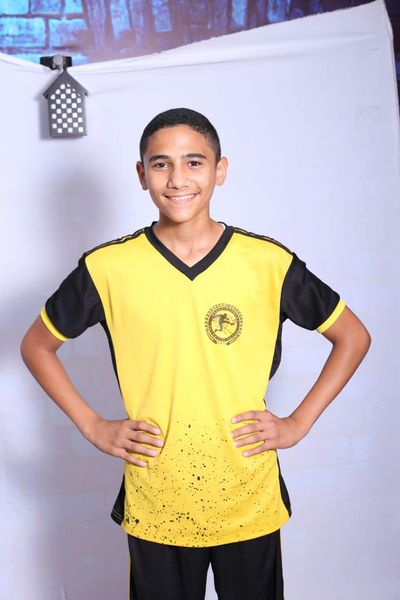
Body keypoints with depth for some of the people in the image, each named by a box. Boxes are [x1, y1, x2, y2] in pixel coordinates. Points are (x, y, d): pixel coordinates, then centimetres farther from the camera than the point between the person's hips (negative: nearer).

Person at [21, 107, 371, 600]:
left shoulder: (269, 262, -9)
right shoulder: (107, 267, -8)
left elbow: (353, 337, 3)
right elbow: (36, 345, 6)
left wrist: (299, 422, -4)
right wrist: (92, 426, -3)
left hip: (250, 502, 0)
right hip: (154, 507, 0)